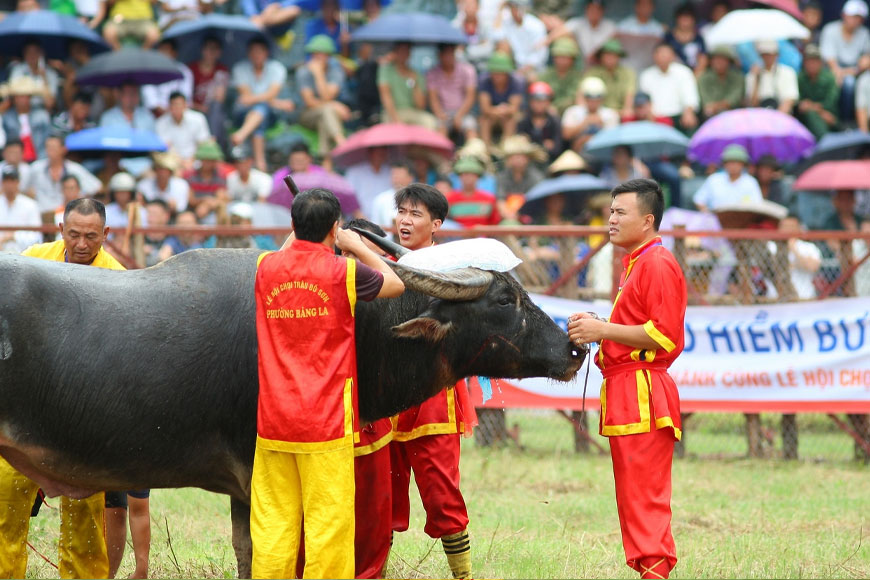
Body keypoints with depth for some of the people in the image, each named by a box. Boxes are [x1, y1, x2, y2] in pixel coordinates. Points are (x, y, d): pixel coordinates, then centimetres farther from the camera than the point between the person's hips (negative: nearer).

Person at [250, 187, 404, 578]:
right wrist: (358, 247, 22)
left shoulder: (267, 268, 4)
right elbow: (395, 285, 12)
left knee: (272, 523, 5)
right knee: (328, 521, -2)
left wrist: (297, 237, 36)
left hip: (273, 422, 4)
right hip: (327, 422, -4)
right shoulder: (343, 272, -7)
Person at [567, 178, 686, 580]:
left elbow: (663, 335, -19)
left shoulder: (658, 264, -12)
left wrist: (603, 330, -17)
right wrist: (596, 328, 13)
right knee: (635, 497, 12)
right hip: (623, 393, 11)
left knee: (644, 497, -13)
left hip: (642, 395, -11)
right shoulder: (635, 264, 22)